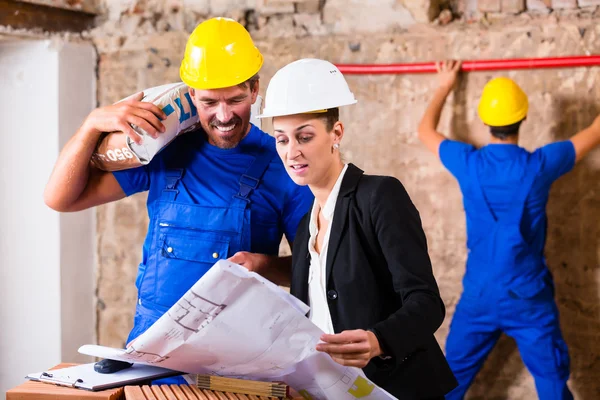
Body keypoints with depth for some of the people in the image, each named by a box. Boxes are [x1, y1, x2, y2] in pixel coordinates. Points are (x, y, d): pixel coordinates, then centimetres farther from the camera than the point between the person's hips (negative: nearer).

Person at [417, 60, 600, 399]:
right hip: (529, 298, -2)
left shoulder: (468, 164, -9)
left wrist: (445, 86, 26)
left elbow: (426, 130, 12)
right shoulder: (540, 165, -14)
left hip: (479, 295, 2)